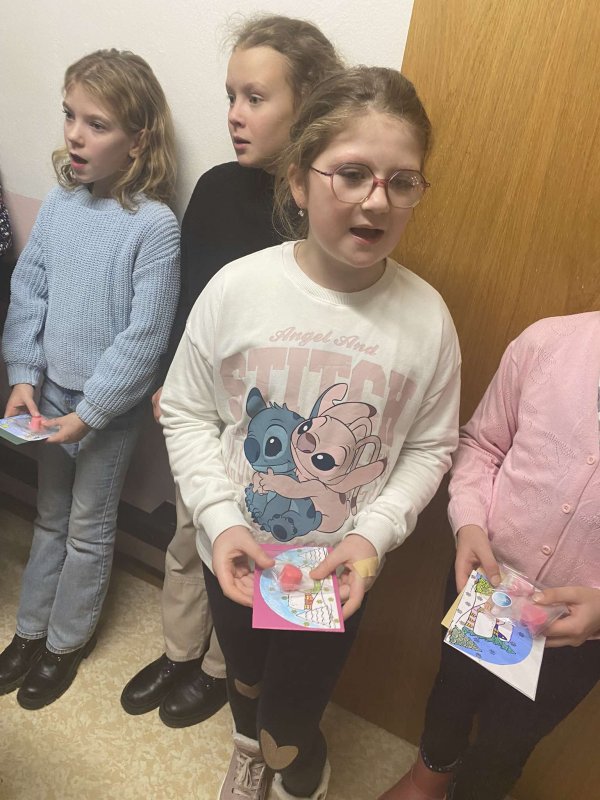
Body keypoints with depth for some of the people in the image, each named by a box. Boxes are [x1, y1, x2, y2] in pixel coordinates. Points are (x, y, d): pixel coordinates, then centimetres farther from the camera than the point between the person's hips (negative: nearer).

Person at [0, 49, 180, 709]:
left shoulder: (154, 224, -18)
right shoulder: (58, 203, -2)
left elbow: (144, 335, -19)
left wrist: (89, 413, -17)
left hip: (110, 404, -5)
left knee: (89, 528, 14)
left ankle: (67, 640, 37)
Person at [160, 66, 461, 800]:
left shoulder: (425, 317, -17)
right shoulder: (237, 287, -18)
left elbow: (430, 446, -6)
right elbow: (186, 412, -8)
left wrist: (375, 533, -18)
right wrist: (220, 517, -17)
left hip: (337, 576, -1)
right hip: (233, 558, 2)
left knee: (290, 729, 18)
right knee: (245, 677, 32)